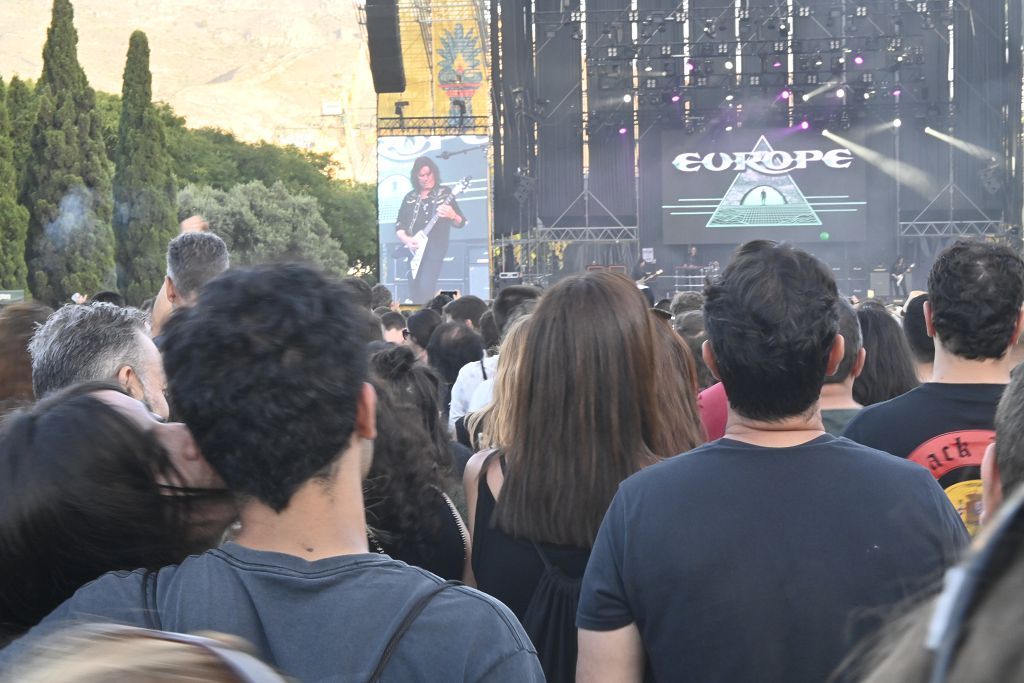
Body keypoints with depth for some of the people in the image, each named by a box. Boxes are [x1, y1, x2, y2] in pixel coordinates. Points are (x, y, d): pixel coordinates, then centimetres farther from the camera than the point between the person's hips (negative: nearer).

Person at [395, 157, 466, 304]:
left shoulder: (444, 194, 4)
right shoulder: (410, 198, 14)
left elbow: (461, 223, 0)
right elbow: (399, 225, 14)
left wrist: (452, 216, -22)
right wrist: (406, 240, -5)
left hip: (435, 248, -4)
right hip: (414, 251, 4)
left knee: (425, 289, -18)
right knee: (414, 292, 1)